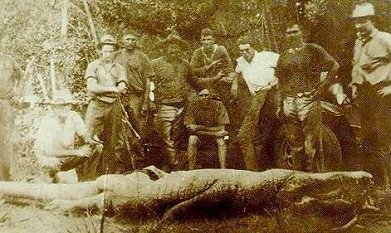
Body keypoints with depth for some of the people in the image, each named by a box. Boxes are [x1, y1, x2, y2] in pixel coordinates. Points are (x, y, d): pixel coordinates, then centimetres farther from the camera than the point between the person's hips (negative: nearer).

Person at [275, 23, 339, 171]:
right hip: (289, 102, 5)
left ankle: (311, 171, 3)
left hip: (309, 100, -4)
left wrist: (323, 84, -5)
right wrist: (280, 104, 15)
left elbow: (335, 66, 2)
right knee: (294, 142, 8)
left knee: (311, 141, -5)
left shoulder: (313, 50, 3)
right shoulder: (284, 56, 16)